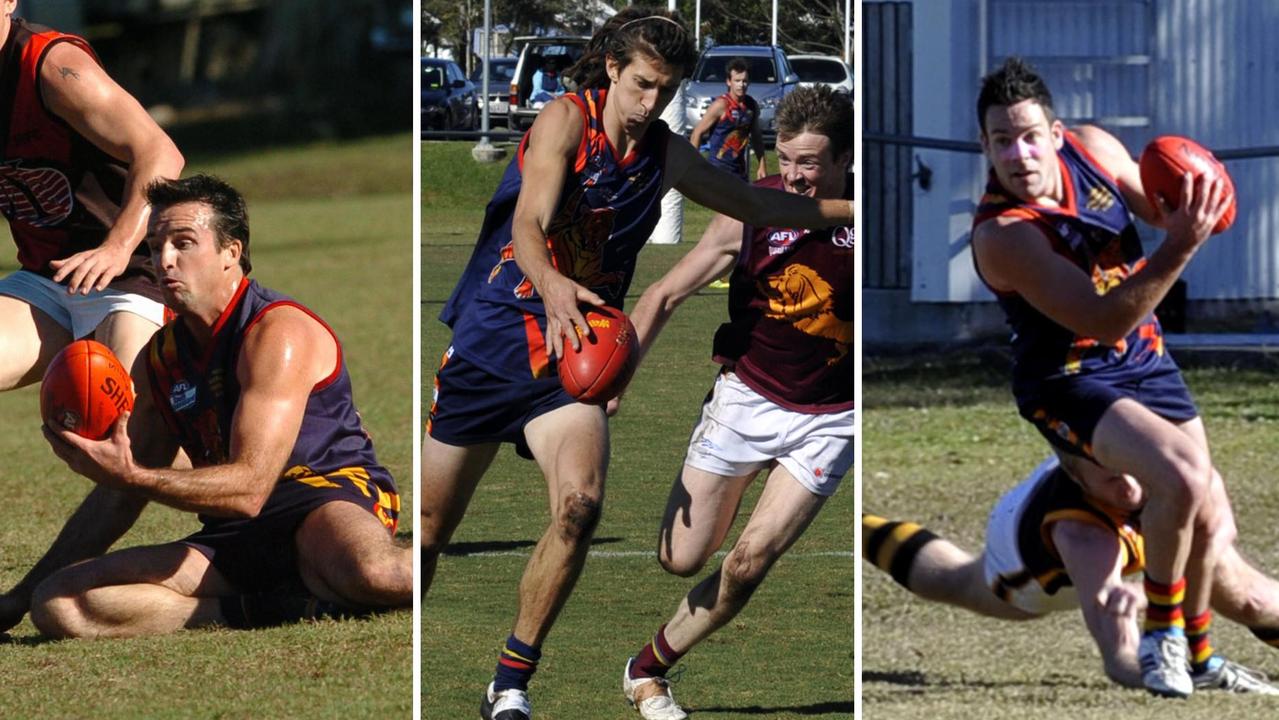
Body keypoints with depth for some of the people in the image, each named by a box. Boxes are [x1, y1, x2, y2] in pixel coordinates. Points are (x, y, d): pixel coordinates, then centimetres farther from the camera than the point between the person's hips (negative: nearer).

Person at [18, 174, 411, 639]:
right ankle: (277, 608, -22)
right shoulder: (163, 355, 15)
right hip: (236, 540, 8)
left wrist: (130, 477, -31)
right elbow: (124, 494, 23)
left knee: (370, 570, -47)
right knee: (57, 604, -17)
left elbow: (248, 489, -21)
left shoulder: (278, 334, -10)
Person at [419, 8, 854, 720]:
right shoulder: (567, 120, -8)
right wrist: (553, 285, -42)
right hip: (489, 341, -3)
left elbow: (755, 203, 24)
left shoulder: (667, 155, 8)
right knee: (429, 531, 2)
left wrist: (855, 208, 22)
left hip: (572, 355, 3)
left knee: (581, 504, -23)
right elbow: (529, 221, -22)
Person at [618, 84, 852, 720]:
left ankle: (648, 669, 9)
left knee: (750, 562, -11)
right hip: (746, 398, 1)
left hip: (827, 421, -1)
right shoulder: (751, 212, -11)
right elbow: (666, 295, -4)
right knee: (680, 559, -1)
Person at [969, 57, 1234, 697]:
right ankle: (1161, 635, -7)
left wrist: (1185, 210, -16)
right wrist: (1180, 247, -41)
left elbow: (1158, 209, 9)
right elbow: (1104, 322, -32)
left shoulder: (1093, 150, -10)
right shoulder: (1002, 234, -29)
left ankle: (1199, 657, 36)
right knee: (1182, 477, -29)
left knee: (1203, 519, 12)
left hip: (1146, 358, 7)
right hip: (1070, 381, -7)